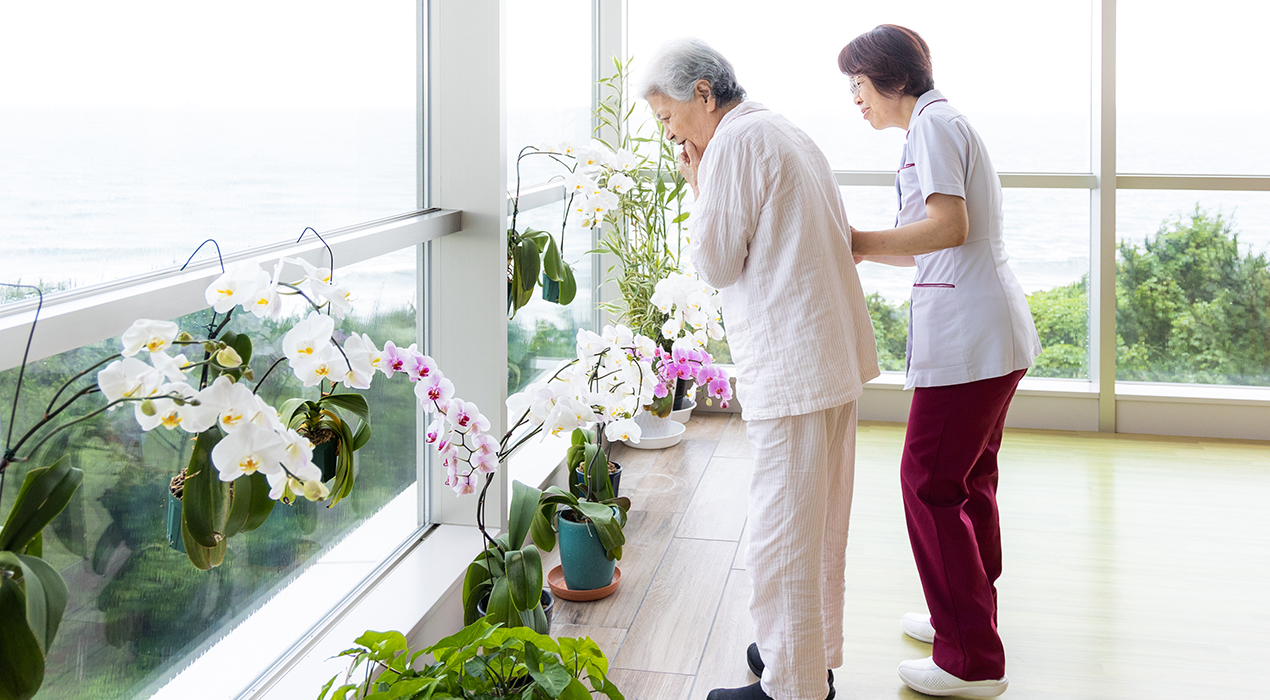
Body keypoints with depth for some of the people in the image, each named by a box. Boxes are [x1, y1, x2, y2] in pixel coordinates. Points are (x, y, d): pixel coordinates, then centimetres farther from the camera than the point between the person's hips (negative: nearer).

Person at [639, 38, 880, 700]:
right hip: (835, 354, 11)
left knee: (780, 533, -3)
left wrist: (698, 190, -1)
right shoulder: (787, 132, 18)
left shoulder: (737, 140, -12)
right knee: (820, 526, 19)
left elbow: (717, 264, -11)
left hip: (792, 368, -10)